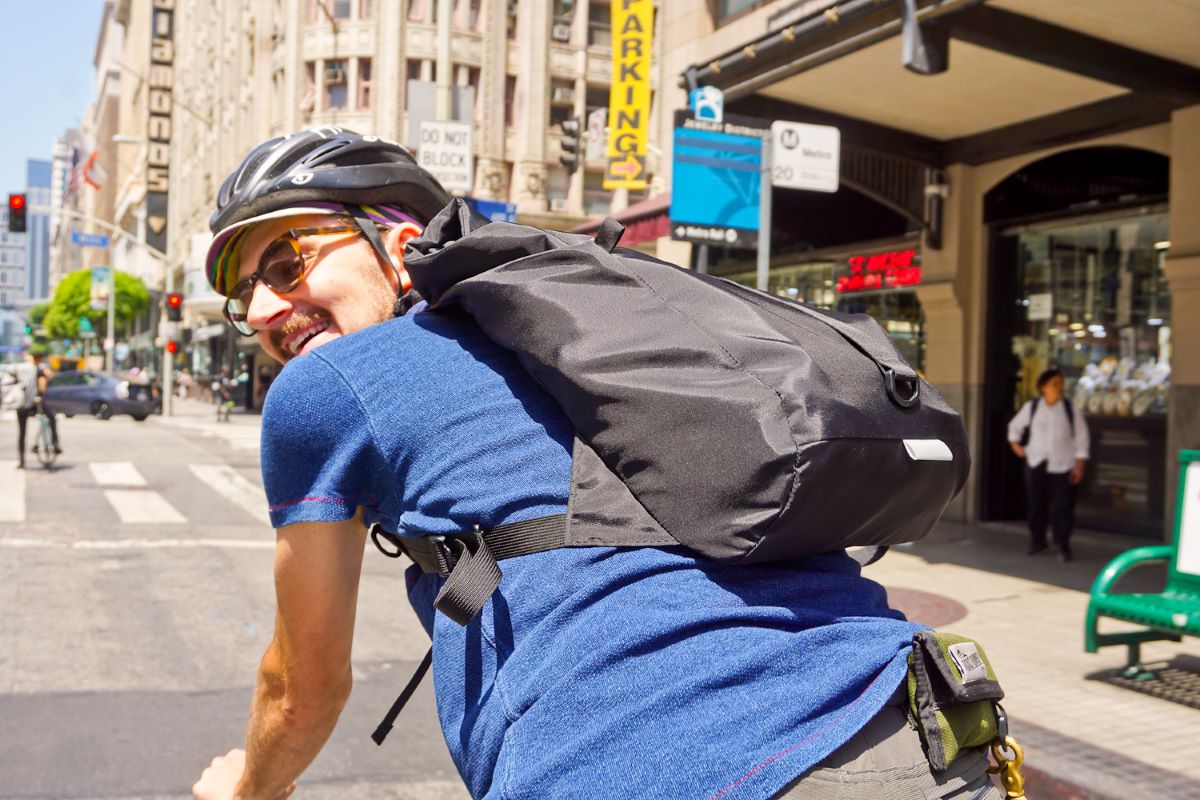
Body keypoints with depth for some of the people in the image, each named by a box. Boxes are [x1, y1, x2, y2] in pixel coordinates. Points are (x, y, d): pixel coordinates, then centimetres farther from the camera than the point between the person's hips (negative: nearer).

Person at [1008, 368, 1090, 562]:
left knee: (1063, 507, -4)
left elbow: (1081, 437, 0)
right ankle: (1037, 541, 23)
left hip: (1063, 466, -2)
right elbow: (1015, 425, 18)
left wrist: (1079, 464, -4)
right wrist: (1016, 444, 5)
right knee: (1036, 504, 7)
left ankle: (1062, 545, 5)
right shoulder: (1031, 407, 3)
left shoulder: (1070, 409, -2)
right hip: (1036, 464, 2)